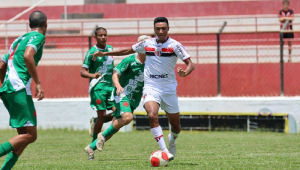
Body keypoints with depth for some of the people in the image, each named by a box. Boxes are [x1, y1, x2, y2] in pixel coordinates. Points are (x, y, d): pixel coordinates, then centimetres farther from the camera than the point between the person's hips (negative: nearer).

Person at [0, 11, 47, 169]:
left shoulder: (19, 39, 25)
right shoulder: (38, 36, 0)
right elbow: (27, 56, -19)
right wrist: (38, 83, -18)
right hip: (19, 89, -9)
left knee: (25, 135, 10)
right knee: (30, 135, -11)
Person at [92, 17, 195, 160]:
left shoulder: (174, 45, -6)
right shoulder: (147, 44, 3)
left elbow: (190, 64, -10)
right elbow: (127, 51, 18)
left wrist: (185, 72, -33)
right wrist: (104, 54, 19)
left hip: (169, 89, 0)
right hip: (151, 88, 1)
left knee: (176, 126, 6)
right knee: (152, 115, -28)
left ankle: (172, 139, 45)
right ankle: (164, 151, -29)